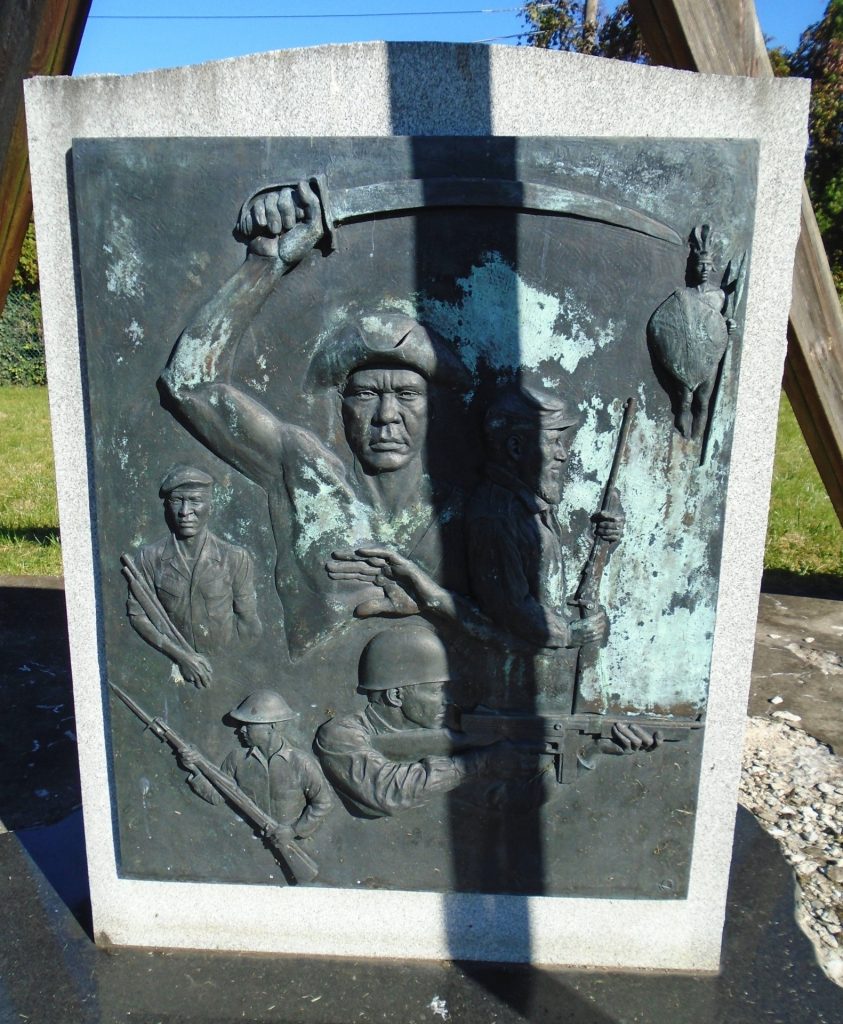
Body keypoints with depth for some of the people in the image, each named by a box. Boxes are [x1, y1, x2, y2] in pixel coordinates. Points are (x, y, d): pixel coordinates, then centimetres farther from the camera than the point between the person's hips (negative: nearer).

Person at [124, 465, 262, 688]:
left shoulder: (235, 558, -7)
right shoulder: (150, 558, -4)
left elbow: (248, 621, 0)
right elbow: (137, 615, -4)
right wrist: (181, 655, -13)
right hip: (174, 666, 1)